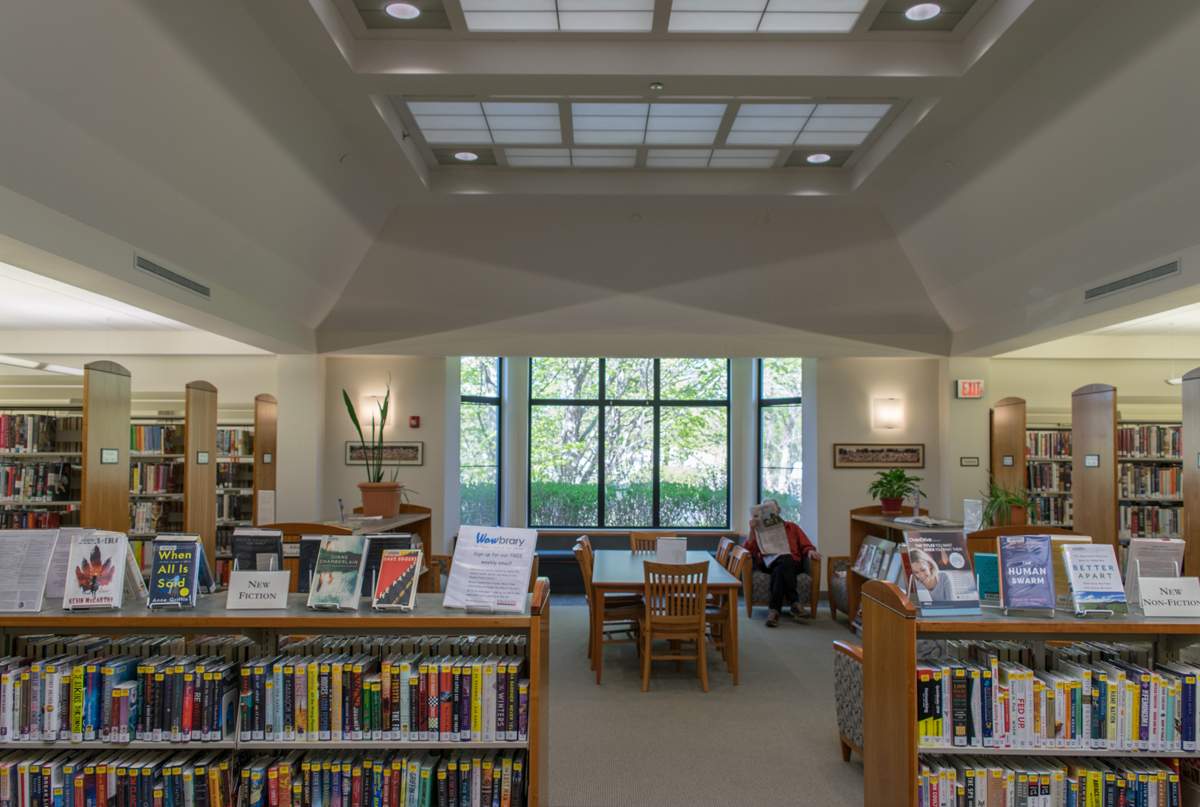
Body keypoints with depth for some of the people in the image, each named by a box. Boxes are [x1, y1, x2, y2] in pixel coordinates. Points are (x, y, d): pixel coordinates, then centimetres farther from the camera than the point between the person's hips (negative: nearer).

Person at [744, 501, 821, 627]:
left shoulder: (792, 527, 28)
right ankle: (794, 602, -37)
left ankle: (774, 610, -40)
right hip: (769, 563, -1)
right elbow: (750, 550, 9)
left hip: (792, 564, 1)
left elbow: (805, 546, 19)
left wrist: (810, 552, -5)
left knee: (779, 570, -39)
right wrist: (751, 530, -4)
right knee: (785, 559, -38)